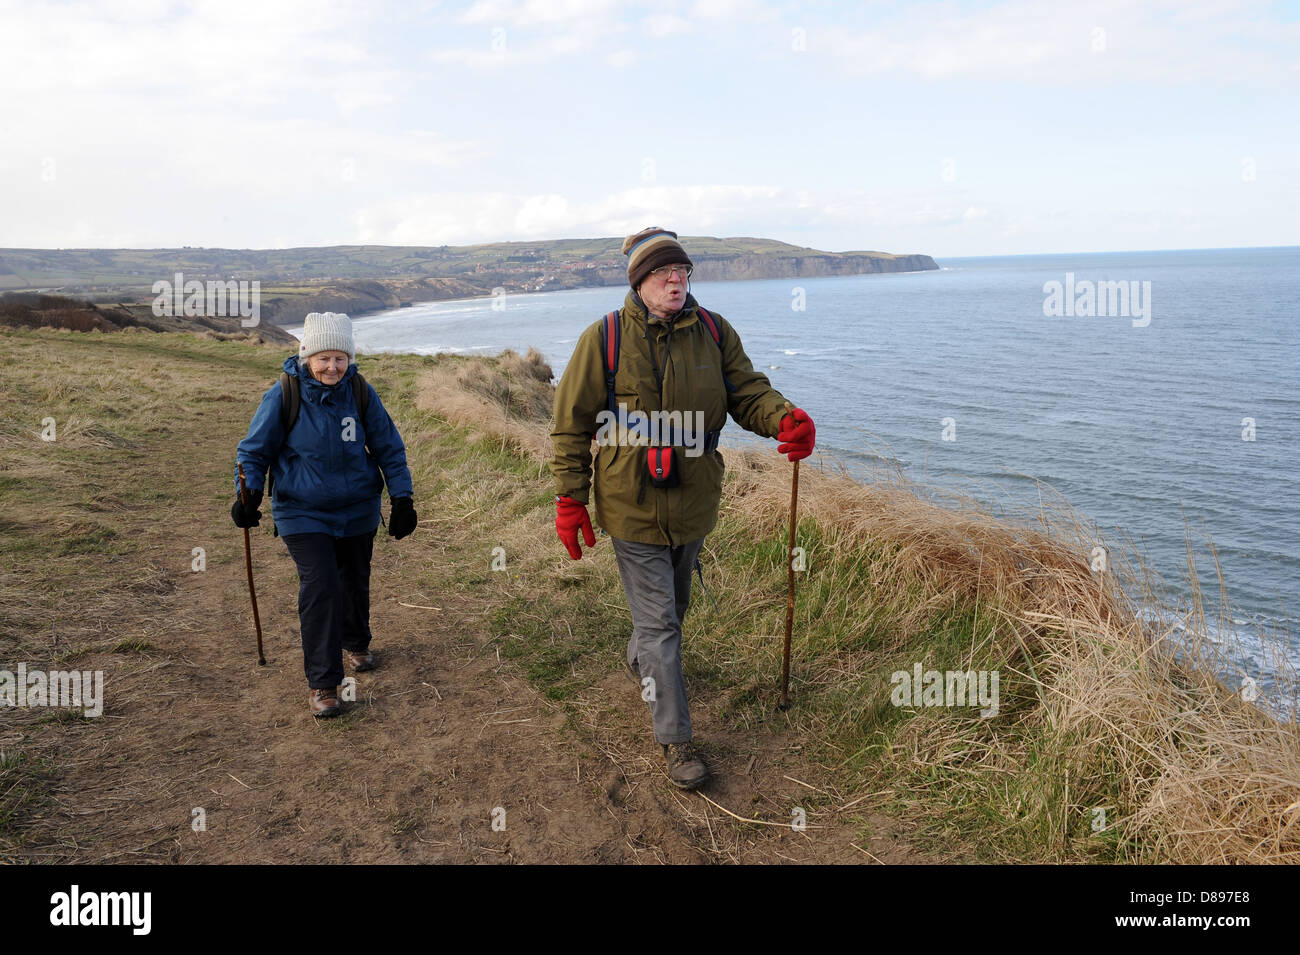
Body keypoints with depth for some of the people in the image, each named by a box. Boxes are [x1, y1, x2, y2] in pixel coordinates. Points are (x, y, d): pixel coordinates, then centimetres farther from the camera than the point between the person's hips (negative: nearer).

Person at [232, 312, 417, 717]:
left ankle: (356, 644, 48)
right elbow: (255, 450, -4)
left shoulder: (361, 393, -6)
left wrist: (402, 498, -1)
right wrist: (249, 494, -19)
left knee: (355, 583, 19)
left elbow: (389, 448, 3)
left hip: (357, 510, 3)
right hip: (303, 513, -3)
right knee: (319, 588, -14)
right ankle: (322, 683, -4)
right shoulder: (283, 395, -14)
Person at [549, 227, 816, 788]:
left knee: (672, 605, 24)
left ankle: (640, 662, 55)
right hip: (632, 506, -4)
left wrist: (786, 420, -25)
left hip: (693, 504, 4)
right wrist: (570, 499, -8)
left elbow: (748, 391, -2)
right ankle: (675, 740, 11)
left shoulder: (714, 332, -3)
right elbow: (572, 423, -5)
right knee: (658, 621, -1)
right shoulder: (604, 339, -11)